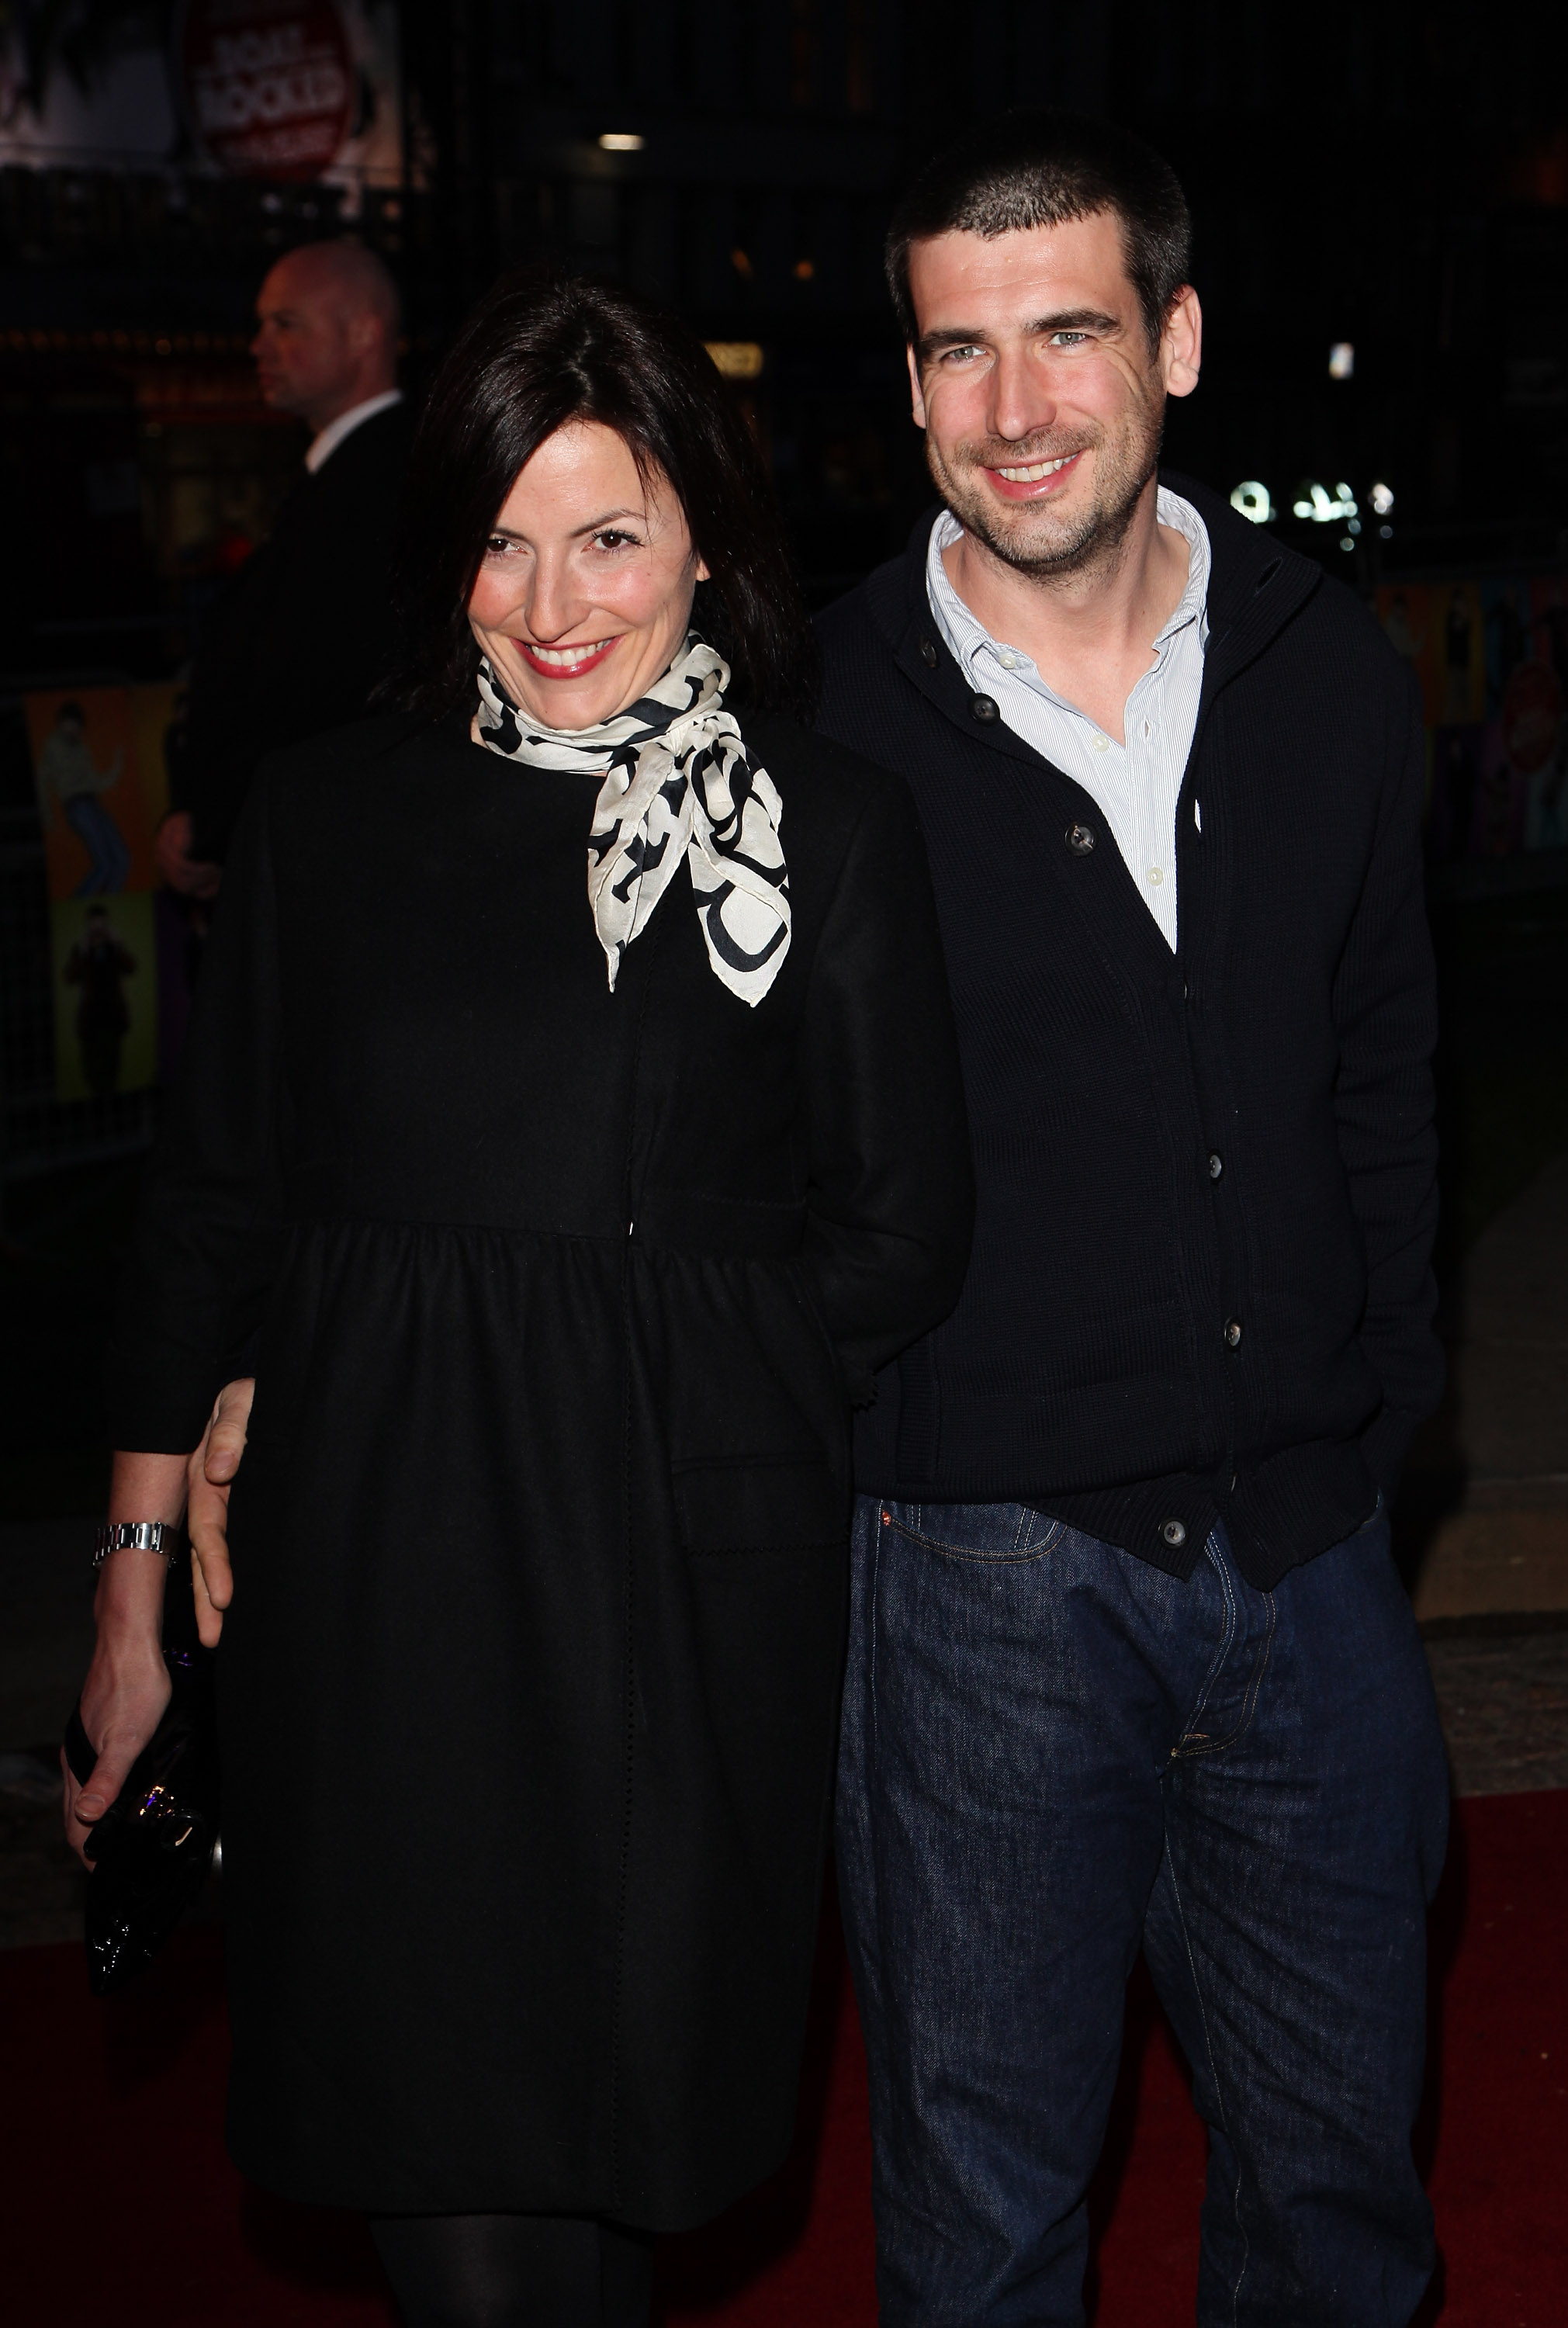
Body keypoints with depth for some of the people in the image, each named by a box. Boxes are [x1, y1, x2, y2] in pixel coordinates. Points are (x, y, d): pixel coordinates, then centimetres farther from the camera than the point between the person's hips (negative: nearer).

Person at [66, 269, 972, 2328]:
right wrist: (140, 1575, 8)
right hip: (373, 1584, 1)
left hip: (687, 1590, -1)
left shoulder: (833, 831, 2)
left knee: (618, 2134, 7)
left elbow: (905, 1242, 3)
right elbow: (213, 1210, 10)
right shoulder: (331, 816, 6)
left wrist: (654, 1371, -2)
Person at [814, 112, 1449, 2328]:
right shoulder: (815, 727, -9)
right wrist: (849, 1474, -4)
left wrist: (1384, 1398, 9)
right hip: (982, 1563, -3)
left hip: (1308, 1545, 4)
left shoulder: (1334, 680, 2)